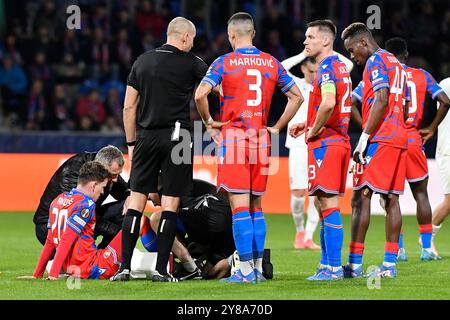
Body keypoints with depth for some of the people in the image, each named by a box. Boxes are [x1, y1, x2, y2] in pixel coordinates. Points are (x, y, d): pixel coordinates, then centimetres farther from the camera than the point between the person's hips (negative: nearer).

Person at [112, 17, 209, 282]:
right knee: (170, 204, 0)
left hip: (147, 137, 3)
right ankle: (161, 270, -2)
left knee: (137, 200, 5)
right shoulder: (191, 63, -2)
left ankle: (124, 267, -1)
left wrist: (131, 143, 15)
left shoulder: (142, 61, 9)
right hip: (177, 136, -3)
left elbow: (129, 106, 9)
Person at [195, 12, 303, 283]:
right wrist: (277, 127, 17)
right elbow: (297, 96, 14)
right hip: (261, 139, 4)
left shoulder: (225, 63, -4)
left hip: (233, 137, -4)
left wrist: (209, 123, -1)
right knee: (256, 207, 13)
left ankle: (246, 269, -7)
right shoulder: (271, 63, 9)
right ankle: (258, 268, 13)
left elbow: (201, 94, -16)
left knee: (240, 207, -4)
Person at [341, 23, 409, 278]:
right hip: (399, 138, 9)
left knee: (361, 198, -8)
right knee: (391, 200, 6)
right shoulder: (397, 64, 21)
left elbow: (381, 101, -18)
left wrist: (364, 138, -18)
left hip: (379, 139, -9)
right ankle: (390, 264, 4)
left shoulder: (376, 61, -7)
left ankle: (355, 264, -11)